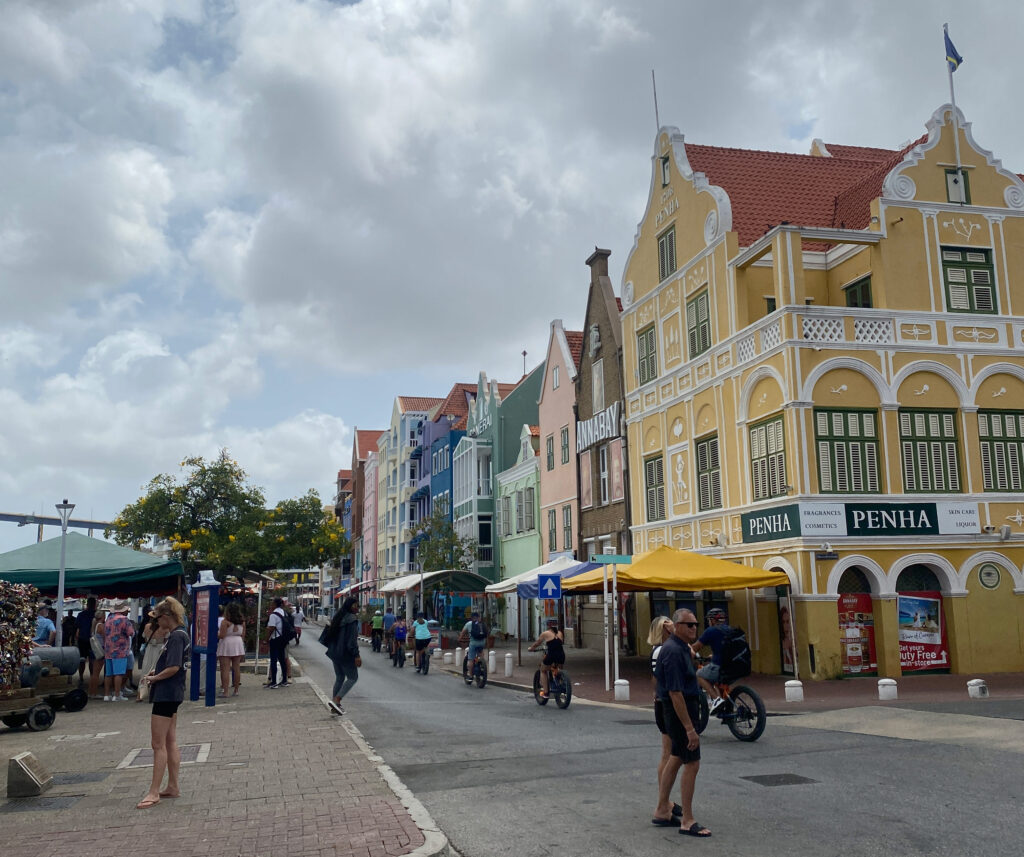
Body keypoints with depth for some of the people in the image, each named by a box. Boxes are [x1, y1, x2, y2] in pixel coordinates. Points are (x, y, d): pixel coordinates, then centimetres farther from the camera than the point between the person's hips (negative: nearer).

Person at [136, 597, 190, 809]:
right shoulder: (178, 634, 12)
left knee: (158, 744, -5)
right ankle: (173, 786, 20)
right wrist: (157, 671, 6)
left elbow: (173, 668, -24)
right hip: (172, 694, 10)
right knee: (170, 742, 14)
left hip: (166, 694, -10)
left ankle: (154, 792, -1)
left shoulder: (176, 636, -18)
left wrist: (154, 678, -10)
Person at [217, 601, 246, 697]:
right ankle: (236, 690, 14)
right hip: (238, 643, 5)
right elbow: (243, 635, 9)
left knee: (225, 669, -4)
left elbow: (222, 635, -13)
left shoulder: (225, 621, -12)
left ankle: (225, 691, -7)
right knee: (237, 668, 10)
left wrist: (216, 635, 4)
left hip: (226, 643, -5)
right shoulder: (242, 622, 5)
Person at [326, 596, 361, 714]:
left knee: (339, 678, 17)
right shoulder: (352, 619, -17)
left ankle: (335, 706, 16)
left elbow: (331, 635, 18)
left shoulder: (338, 617, 11)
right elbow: (352, 640, -21)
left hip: (334, 653, 9)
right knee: (353, 678, 3)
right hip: (346, 654, -9)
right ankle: (336, 700, -10)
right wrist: (356, 655, -20)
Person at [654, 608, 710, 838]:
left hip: (686, 706, 11)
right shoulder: (674, 651, -23)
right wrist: (689, 728, -26)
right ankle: (687, 822, 3)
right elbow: (675, 693, -26)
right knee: (692, 764, -5)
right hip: (680, 710, -11)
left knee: (676, 758, 16)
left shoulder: (683, 647, 11)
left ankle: (661, 811, 26)